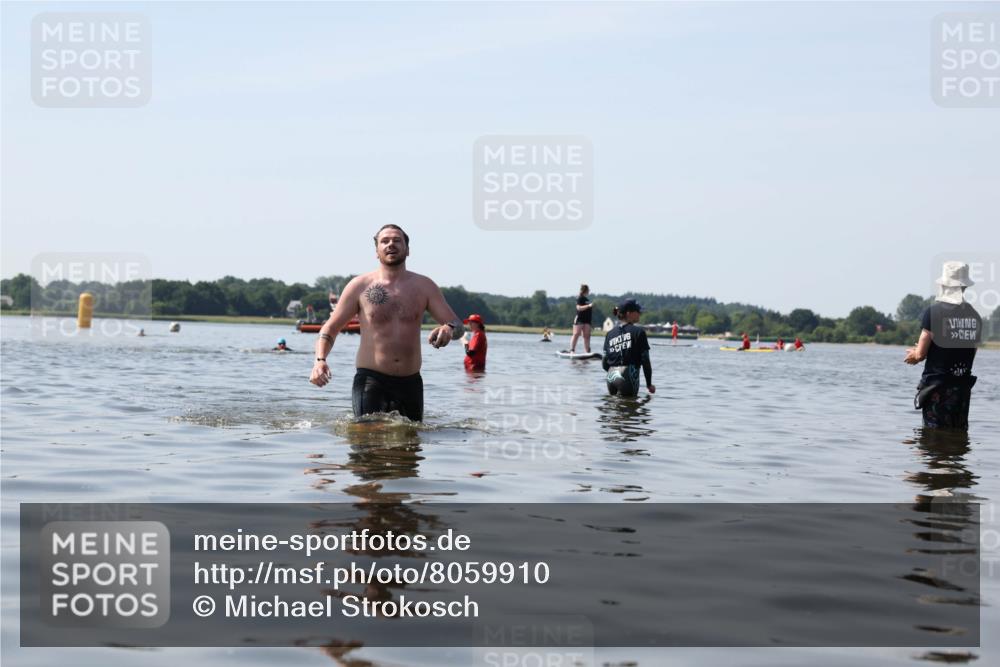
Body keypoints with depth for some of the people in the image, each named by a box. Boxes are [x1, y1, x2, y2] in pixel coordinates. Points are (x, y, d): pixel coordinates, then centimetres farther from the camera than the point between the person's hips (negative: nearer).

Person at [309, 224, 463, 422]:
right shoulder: (360, 286, 3)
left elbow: (458, 325, 5)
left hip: (411, 383, 3)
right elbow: (330, 328, 7)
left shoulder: (424, 286, 7)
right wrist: (320, 360, -13)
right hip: (371, 381, -3)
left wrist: (449, 329, -21)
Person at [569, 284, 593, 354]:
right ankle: (572, 350, -8)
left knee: (587, 336, 5)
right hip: (579, 320, -9)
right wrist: (588, 306, -24)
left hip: (586, 321, 9)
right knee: (576, 335, -8)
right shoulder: (580, 298, -8)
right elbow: (579, 308, -19)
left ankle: (587, 351, 6)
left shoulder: (586, 299, 18)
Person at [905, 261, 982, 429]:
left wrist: (913, 354, 16)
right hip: (963, 386, 5)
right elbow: (970, 352, 14)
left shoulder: (933, 312, -11)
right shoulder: (975, 316, 5)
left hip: (937, 386, -5)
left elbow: (920, 354, -10)